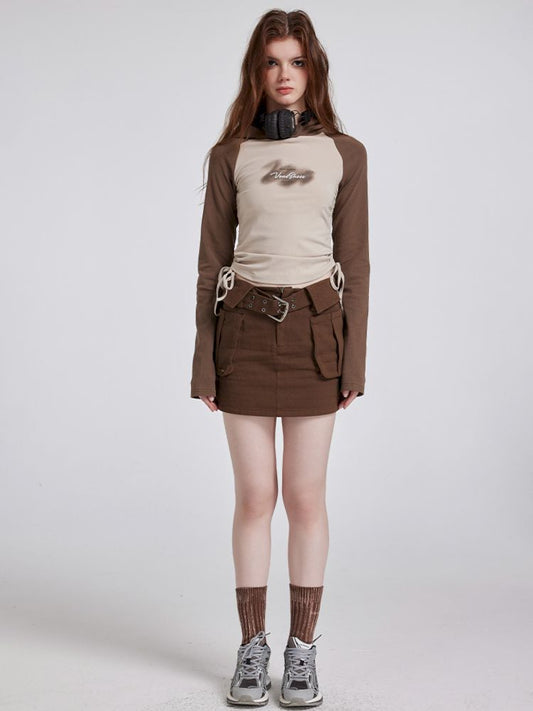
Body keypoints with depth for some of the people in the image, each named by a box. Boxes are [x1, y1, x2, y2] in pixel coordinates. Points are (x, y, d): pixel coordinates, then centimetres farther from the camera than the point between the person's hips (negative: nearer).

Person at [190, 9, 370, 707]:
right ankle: (252, 648, 17)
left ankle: (303, 648, 17)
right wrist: (205, 363, 0)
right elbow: (212, 261, 6)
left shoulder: (345, 153, 7)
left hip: (315, 327, 0)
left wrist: (354, 361, -1)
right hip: (245, 326, 0)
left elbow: (355, 263, 5)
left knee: (305, 496, 4)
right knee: (255, 496, 3)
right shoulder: (230, 155, 7)